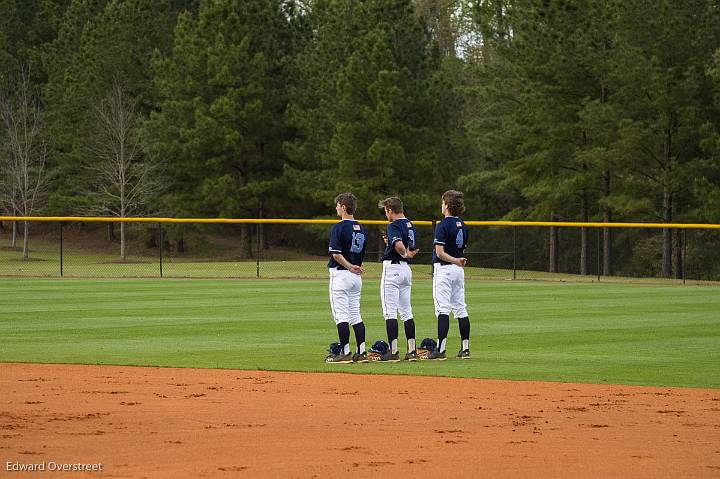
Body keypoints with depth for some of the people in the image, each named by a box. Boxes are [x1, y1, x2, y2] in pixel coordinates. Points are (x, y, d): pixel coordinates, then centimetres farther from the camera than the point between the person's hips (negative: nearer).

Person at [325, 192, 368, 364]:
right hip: (356, 278, 7)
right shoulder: (361, 229, 11)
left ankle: (345, 353, -7)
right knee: (355, 314, 11)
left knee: (341, 315, -5)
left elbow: (336, 253, -21)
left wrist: (350, 266, -14)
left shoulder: (338, 228, -12)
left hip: (340, 274, -7)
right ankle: (361, 352, 7)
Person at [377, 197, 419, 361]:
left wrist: (404, 254, -13)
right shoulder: (410, 225, 14)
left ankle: (393, 351, -9)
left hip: (392, 268, -9)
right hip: (407, 268, 9)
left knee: (390, 312, -6)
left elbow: (399, 244, -32)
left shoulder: (394, 226, -14)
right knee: (406, 312, 12)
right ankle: (412, 350, 10)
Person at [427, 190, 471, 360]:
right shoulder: (463, 226, 10)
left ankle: (440, 349, -14)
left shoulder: (443, 225, -13)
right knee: (460, 308, 10)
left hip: (444, 268, -8)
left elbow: (440, 252, -20)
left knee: (443, 309, -10)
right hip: (459, 270, 8)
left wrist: (455, 261, -17)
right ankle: (465, 348, 11)